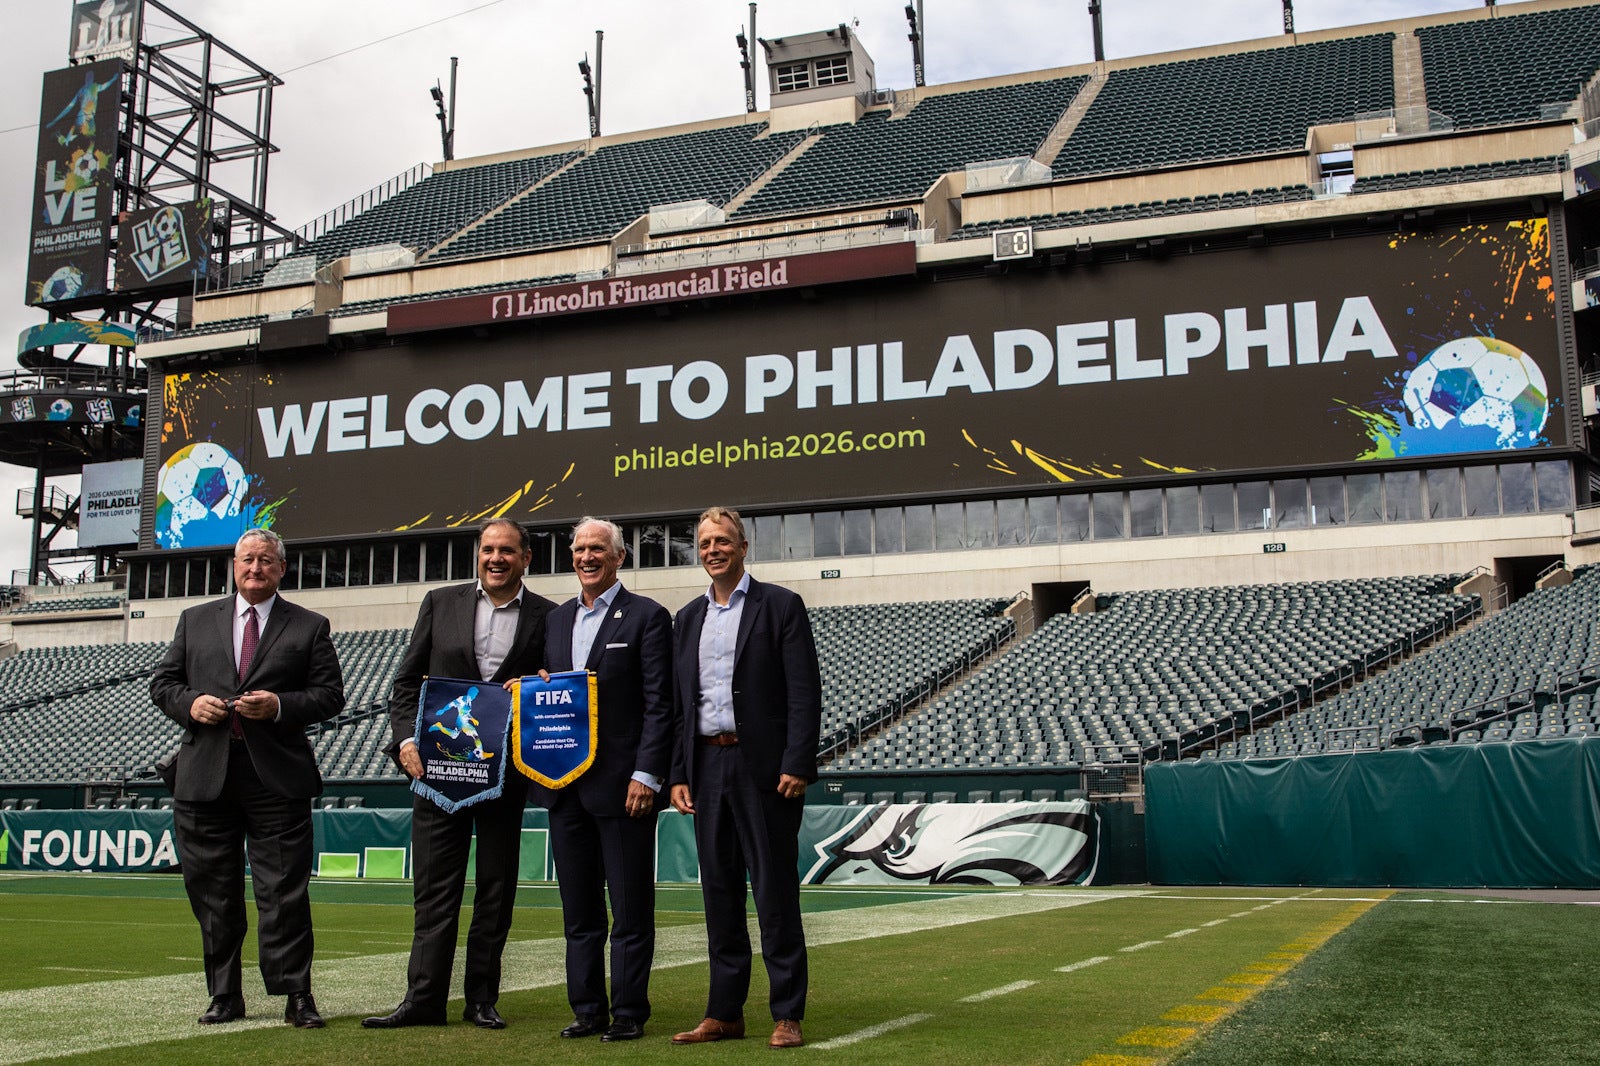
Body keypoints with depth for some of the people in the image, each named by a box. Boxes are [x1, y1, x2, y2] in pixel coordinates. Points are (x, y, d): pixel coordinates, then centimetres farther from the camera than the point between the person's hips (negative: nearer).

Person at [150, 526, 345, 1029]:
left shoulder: (309, 627, 8)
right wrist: (190, 703, -5)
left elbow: (331, 695, 3)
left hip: (277, 778, -3)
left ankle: (296, 996, 3)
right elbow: (162, 682, 15)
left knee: (284, 892, -3)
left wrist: (280, 706, -13)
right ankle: (224, 996, 19)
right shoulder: (195, 620, 16)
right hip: (205, 775, 3)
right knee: (212, 892, 8)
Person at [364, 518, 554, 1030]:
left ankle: (482, 998, 16)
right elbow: (407, 680, 8)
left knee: (496, 888, 7)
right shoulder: (441, 603, 7)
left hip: (505, 772, 0)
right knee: (434, 887, 3)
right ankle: (424, 997, 8)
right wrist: (407, 739, -5)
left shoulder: (546, 617, 3)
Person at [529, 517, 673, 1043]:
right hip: (566, 784, 6)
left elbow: (658, 704, -8)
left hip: (622, 783, -6)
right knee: (579, 909, 12)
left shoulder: (647, 616, -3)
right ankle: (587, 1008, 21)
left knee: (630, 909, 1)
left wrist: (646, 775, -15)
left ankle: (629, 1013, 9)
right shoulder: (557, 618, 16)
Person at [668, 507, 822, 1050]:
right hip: (707, 766, 5)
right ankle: (724, 1012, 17)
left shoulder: (780, 605, 0)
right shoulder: (688, 618, 16)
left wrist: (797, 765, -15)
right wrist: (679, 774, 7)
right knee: (719, 889, 9)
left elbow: (805, 692, -6)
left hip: (763, 767, -5)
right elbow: (680, 703, 15)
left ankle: (788, 1014, 6)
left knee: (775, 890, -2)